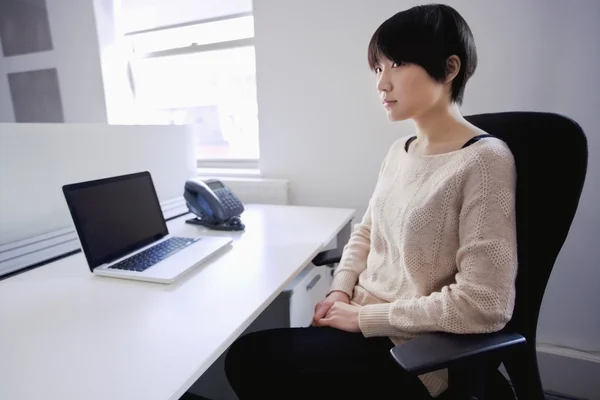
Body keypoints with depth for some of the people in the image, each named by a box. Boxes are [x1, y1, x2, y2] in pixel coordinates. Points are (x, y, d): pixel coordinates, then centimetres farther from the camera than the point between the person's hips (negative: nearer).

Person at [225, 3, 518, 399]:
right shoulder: (399, 151, 5)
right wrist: (341, 291, -4)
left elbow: (484, 305, -23)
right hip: (361, 324, 6)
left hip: (407, 351, -6)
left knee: (248, 359, -7)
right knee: (250, 352, 2)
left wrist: (364, 315, -16)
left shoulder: (484, 160, -18)